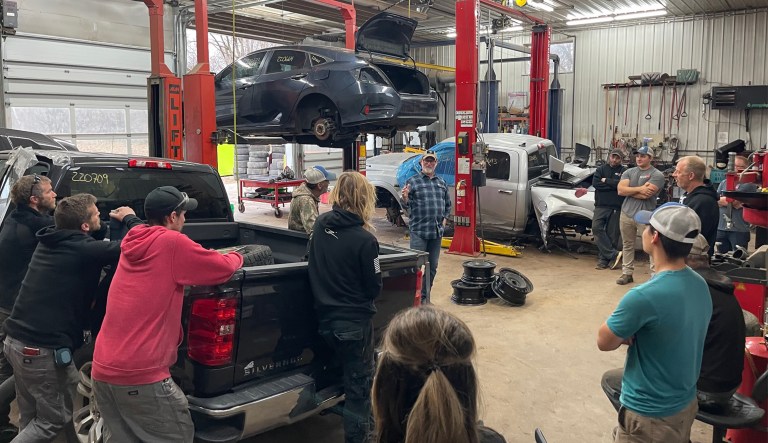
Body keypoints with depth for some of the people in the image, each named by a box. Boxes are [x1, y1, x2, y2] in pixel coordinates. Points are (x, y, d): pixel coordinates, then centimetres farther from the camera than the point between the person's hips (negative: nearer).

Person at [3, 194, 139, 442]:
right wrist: (129, 218, 2)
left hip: (16, 340, 9)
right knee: (53, 420, 6)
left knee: (32, 416, 21)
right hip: (43, 350, -9)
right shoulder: (84, 250, -16)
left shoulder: (49, 242, 9)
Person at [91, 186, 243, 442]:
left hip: (102, 369, 8)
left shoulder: (131, 243, 11)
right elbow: (224, 268, -4)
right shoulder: (171, 242, -11)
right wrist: (236, 257, 17)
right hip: (140, 373, -8)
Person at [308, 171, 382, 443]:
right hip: (354, 323, -7)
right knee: (359, 388, 9)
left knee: (355, 379, 24)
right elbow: (374, 287, -10)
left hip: (325, 319, 7)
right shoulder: (364, 239, -20)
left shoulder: (320, 224, -3)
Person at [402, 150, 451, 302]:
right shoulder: (412, 181, 0)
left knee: (432, 267, 11)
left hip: (437, 232, 5)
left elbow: (448, 205, 22)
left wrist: (444, 220, 10)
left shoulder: (442, 183, 15)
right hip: (419, 231, -5)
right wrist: (405, 197, -25)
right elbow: (407, 204, -4)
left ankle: (425, 297, 22)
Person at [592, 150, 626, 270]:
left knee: (612, 234, -1)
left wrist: (606, 181, -6)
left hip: (616, 208, -2)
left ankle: (603, 259, 7)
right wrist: (613, 185, -8)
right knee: (596, 228, -16)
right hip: (601, 206, 2)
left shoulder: (623, 171, 7)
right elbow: (595, 183, -3)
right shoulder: (601, 169, 13)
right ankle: (614, 254, -12)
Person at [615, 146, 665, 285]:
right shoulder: (629, 172, 11)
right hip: (626, 214, 5)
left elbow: (645, 195, -18)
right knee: (627, 245, 11)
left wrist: (628, 190, -5)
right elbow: (620, 190, -3)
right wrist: (639, 189, -14)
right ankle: (627, 273, 20)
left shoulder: (657, 175, -5)